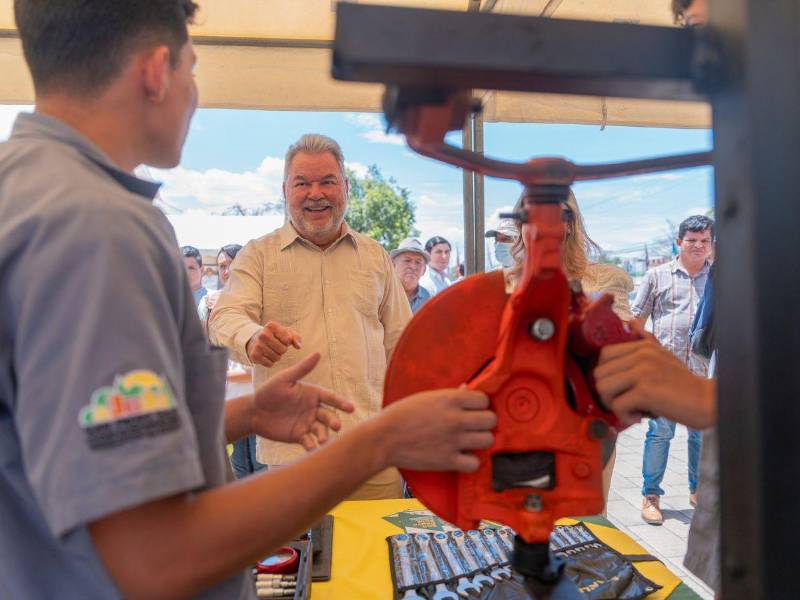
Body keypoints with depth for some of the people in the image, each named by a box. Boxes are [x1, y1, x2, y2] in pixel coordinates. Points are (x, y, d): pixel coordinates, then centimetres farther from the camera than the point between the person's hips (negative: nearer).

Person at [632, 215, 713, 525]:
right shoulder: (657, 275, 5)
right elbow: (638, 320, 7)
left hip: (706, 371, 2)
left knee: (703, 434, 12)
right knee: (659, 432, 0)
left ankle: (699, 490, 30)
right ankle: (650, 495, 11)